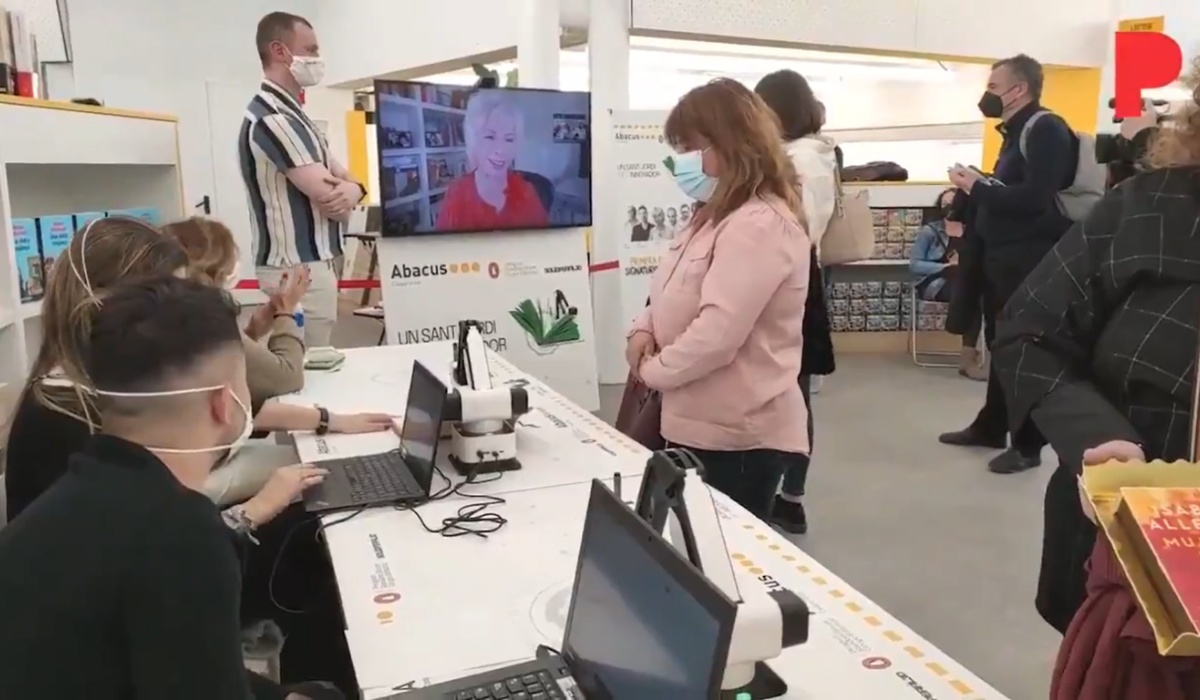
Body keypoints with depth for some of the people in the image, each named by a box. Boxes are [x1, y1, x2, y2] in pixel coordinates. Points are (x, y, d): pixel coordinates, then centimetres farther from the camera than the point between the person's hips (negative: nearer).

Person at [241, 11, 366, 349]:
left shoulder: (293, 115, 16)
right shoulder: (272, 119, -16)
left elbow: (346, 179, 11)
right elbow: (329, 197, -21)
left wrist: (351, 191, -12)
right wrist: (343, 192, 2)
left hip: (311, 262, 10)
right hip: (299, 268, -10)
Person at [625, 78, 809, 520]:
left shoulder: (760, 225, -20)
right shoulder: (716, 217, 15)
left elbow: (717, 335, -27)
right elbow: (678, 297, 21)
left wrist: (652, 371, -12)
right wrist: (645, 330, 0)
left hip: (737, 437, -10)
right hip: (699, 425, 10)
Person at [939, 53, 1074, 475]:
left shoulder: (1046, 129, -14)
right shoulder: (1017, 131, 15)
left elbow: (1034, 199, -25)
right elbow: (1009, 194, 13)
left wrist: (977, 188, -17)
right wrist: (974, 189, -1)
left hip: (1029, 259, -9)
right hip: (1002, 255, 9)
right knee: (1001, 344, 17)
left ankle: (1028, 445, 11)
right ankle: (990, 427, 30)